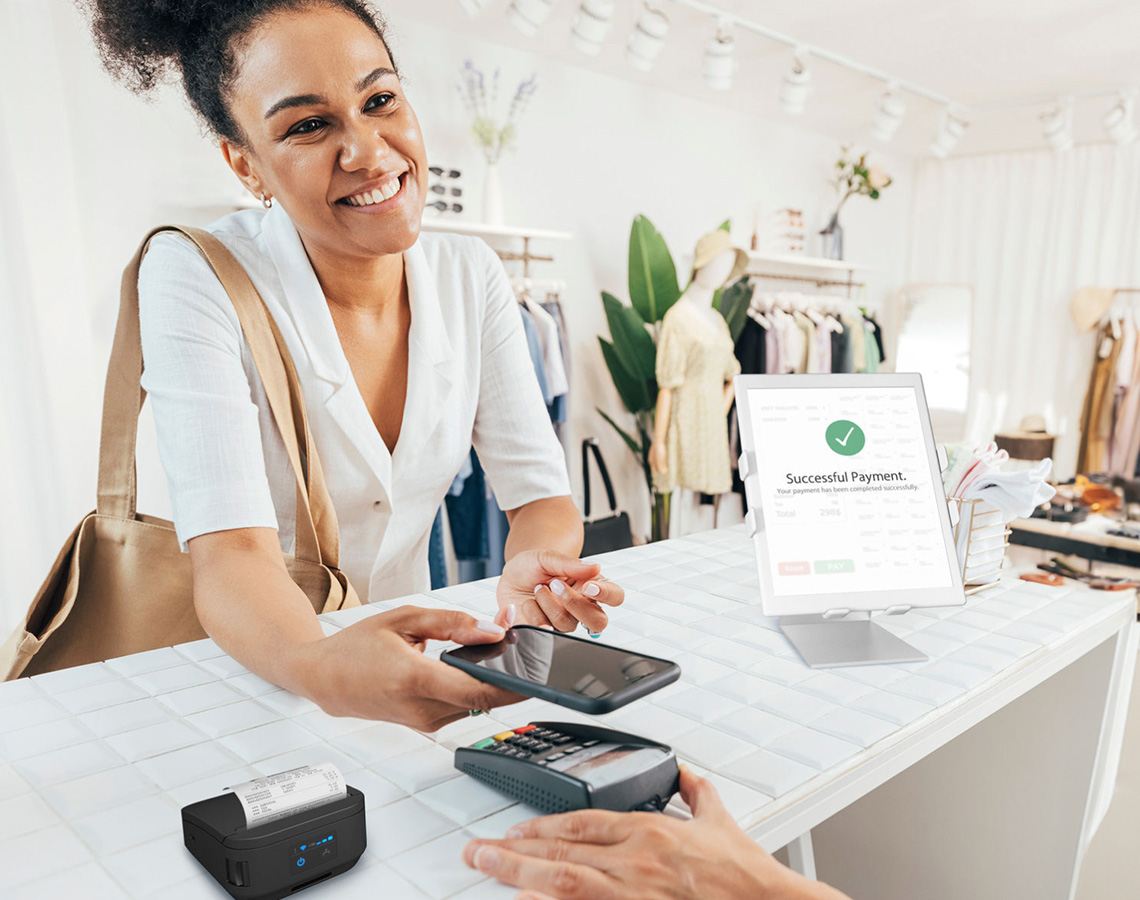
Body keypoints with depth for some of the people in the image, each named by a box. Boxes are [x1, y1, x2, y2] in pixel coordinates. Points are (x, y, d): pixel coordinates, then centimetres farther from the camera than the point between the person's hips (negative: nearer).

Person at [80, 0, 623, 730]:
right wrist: (322, 666, -43)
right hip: (256, 675, -2)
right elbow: (232, 554, -23)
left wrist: (535, 569, -28)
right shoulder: (196, 278, -15)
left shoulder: (471, 277, -4)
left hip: (416, 660, 3)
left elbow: (542, 494, -6)